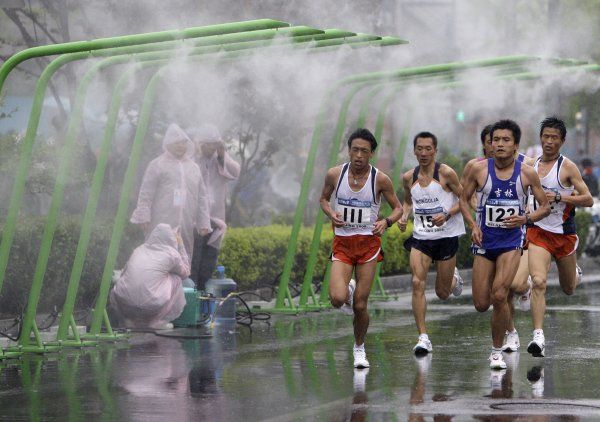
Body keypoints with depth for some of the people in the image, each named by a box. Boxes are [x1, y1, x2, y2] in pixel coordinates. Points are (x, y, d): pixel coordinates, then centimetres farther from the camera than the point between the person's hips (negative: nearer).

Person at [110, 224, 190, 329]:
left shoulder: (139, 249, 17)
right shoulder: (171, 254, 5)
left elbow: (124, 273, 29)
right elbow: (185, 272, 24)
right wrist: (181, 246, 30)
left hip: (124, 304, 4)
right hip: (151, 307, -4)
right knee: (176, 279, 19)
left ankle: (131, 320, 19)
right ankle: (159, 321, 16)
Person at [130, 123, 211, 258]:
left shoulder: (193, 167, 19)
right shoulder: (157, 165, 5)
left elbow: (202, 198, 19)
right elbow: (146, 194, 1)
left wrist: (204, 223, 13)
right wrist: (144, 217, -8)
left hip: (186, 226, 5)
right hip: (162, 224, -5)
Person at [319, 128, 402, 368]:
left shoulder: (380, 180, -7)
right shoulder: (335, 175, -4)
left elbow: (397, 208, 4)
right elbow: (323, 199, 13)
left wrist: (387, 222, -16)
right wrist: (331, 214, -8)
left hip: (369, 243, -1)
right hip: (342, 243, 1)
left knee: (360, 305, 0)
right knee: (337, 299, -18)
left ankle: (359, 348, 25)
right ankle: (348, 289, 20)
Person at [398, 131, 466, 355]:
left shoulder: (446, 173, -11)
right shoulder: (409, 177, 2)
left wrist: (447, 214, -21)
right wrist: (404, 217, 0)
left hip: (446, 235, -3)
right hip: (420, 237, 3)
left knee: (442, 293, 7)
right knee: (417, 283, -17)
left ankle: (454, 278, 45)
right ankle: (423, 337, -14)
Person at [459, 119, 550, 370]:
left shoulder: (527, 173, -6)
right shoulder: (479, 169, -6)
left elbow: (545, 207, 4)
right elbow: (464, 200, 7)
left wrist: (526, 218, -15)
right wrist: (473, 225, -9)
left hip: (511, 241, -2)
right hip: (484, 241, 2)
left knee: (499, 296, -19)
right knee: (481, 305, 4)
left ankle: (497, 351, -1)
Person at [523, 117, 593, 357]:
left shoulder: (567, 167, -9)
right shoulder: (531, 165, 4)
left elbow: (588, 200, -12)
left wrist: (558, 197, -22)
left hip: (564, 234, -1)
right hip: (539, 232, 1)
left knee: (568, 289, 16)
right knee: (538, 282, -20)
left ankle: (576, 274, 53)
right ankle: (538, 337, -23)